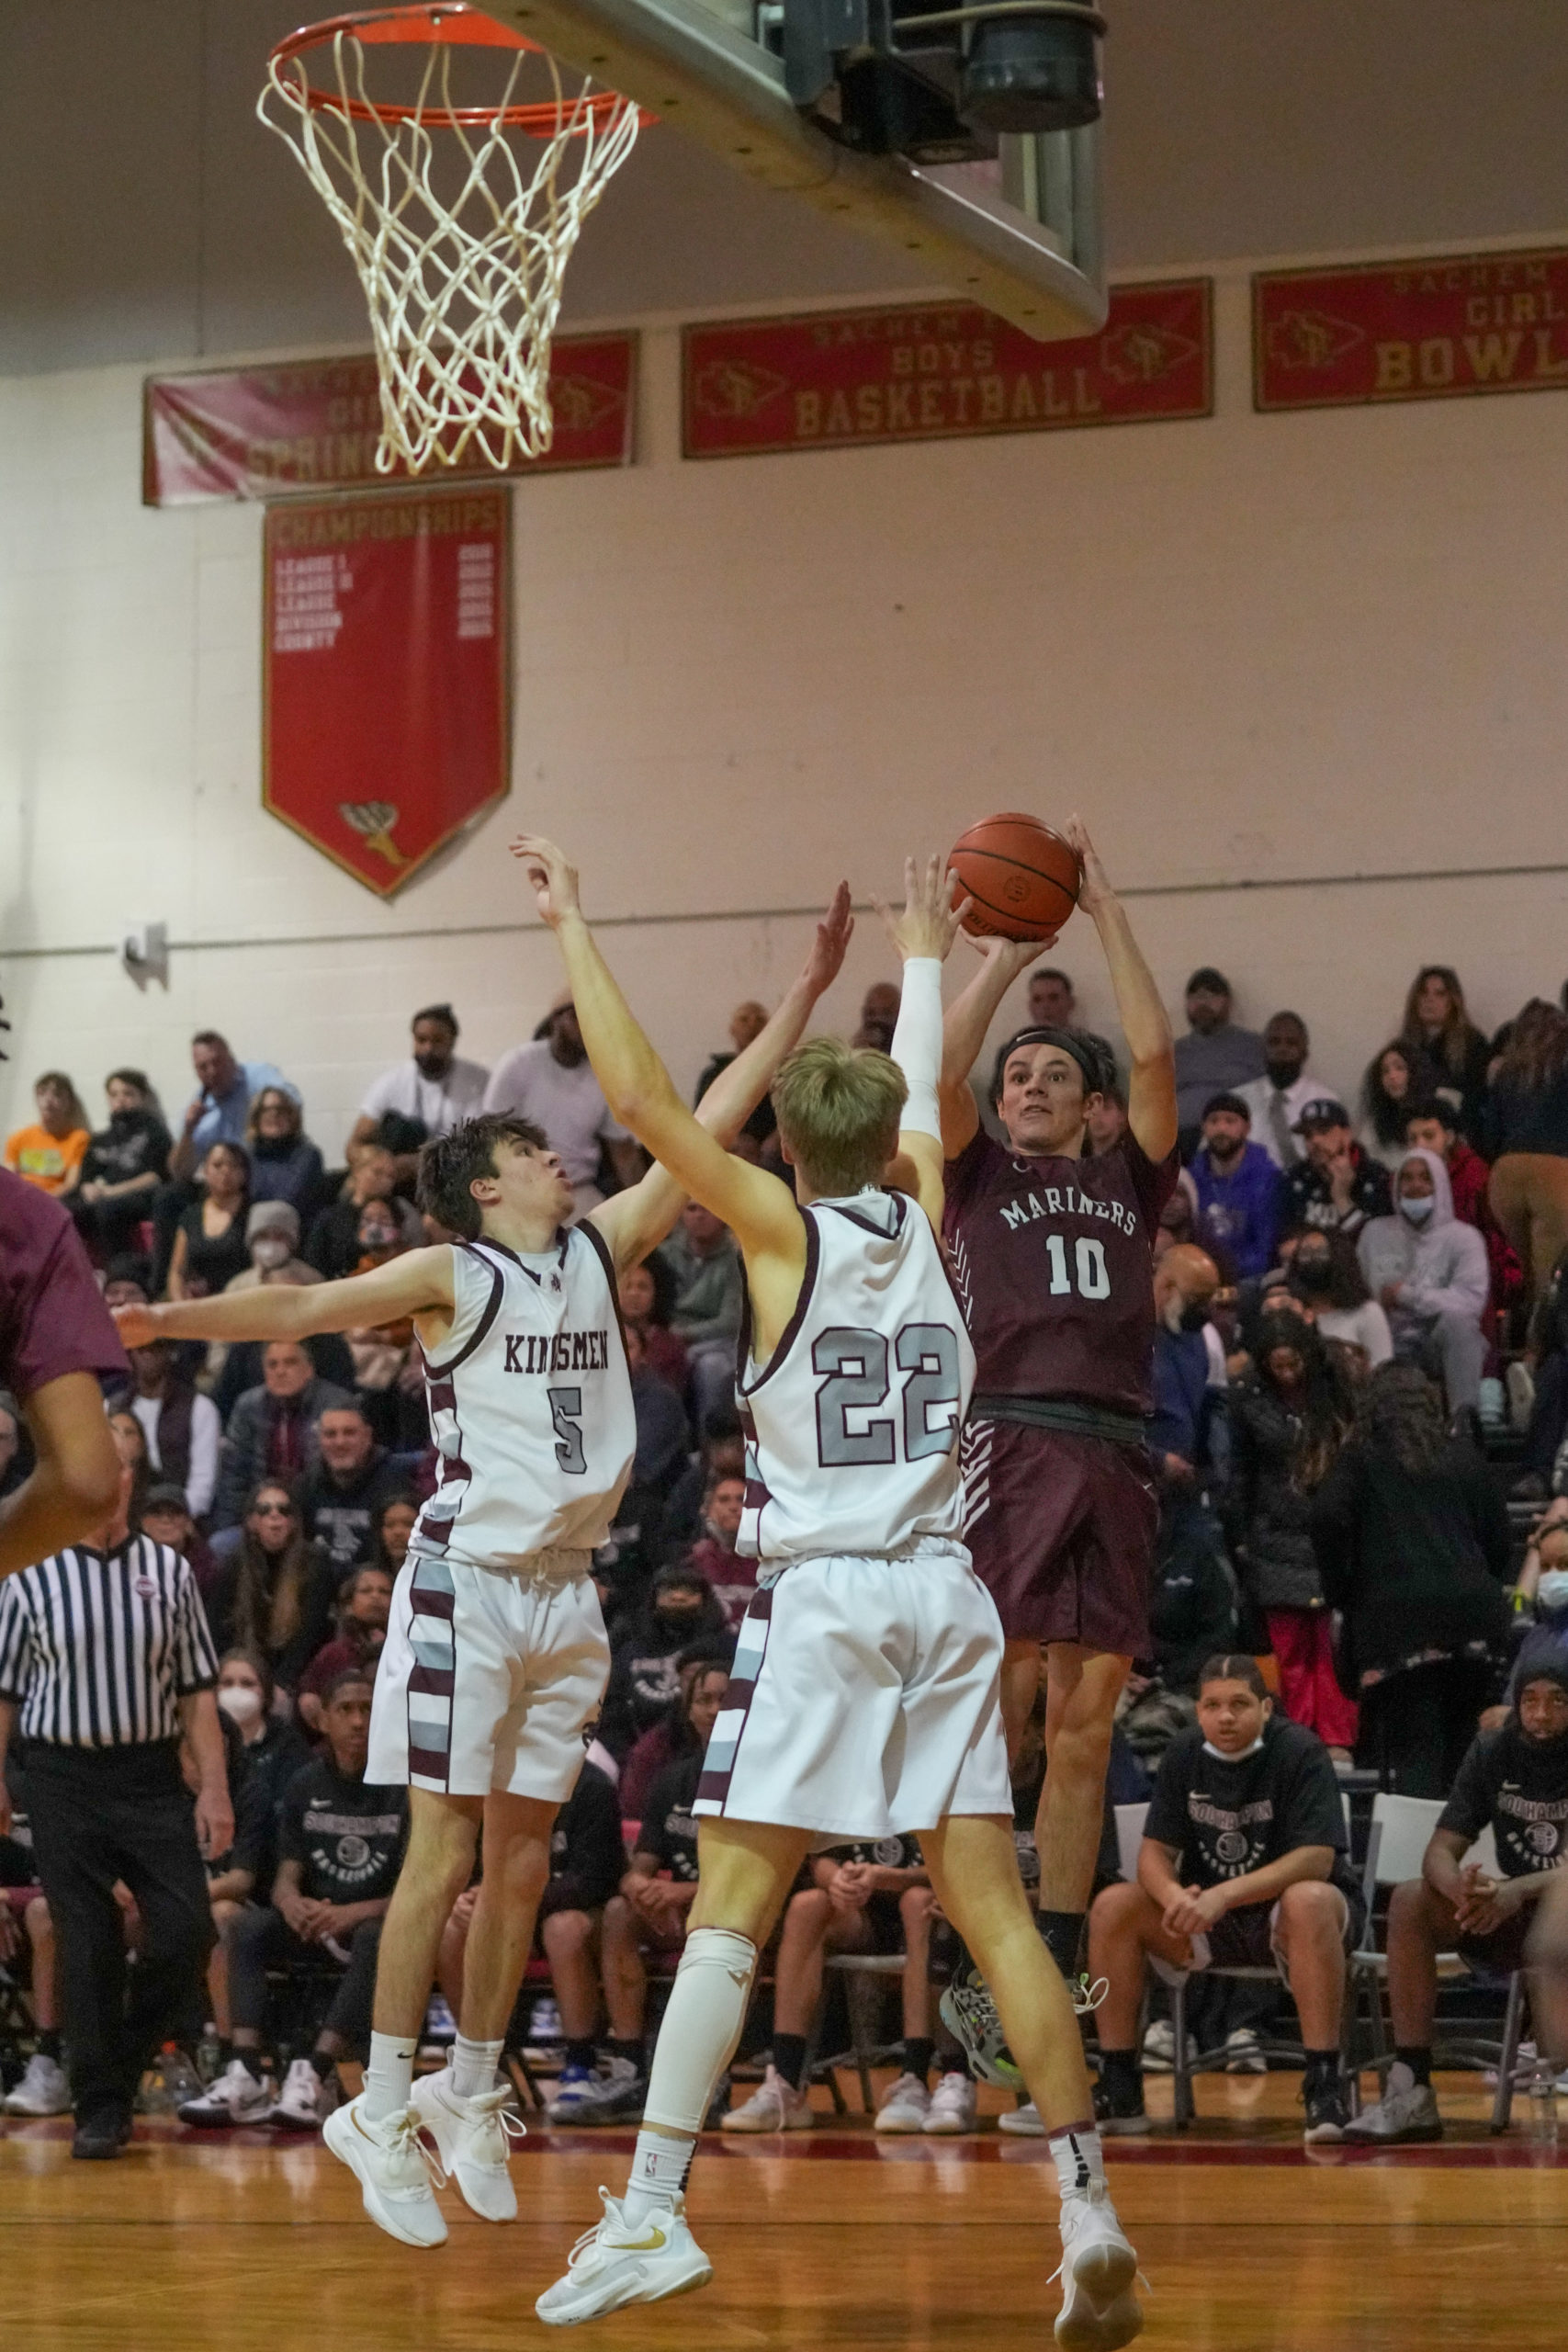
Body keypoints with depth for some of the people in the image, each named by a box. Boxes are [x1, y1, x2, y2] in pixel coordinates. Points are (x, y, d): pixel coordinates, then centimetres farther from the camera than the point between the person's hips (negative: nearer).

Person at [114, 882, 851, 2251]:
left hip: (567, 1589, 6)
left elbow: (706, 1129, 11)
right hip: (470, 1577, -6)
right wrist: (169, 1318, -28)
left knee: (525, 1855, 9)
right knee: (446, 1850, -8)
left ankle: (470, 2093, 20)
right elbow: (308, 1307, -14)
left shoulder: (599, 1250, 12)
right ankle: (382, 2114, -5)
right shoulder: (452, 1275, -4)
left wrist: (806, 995, 8)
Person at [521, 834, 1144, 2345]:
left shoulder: (785, 1229, -1)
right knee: (992, 1908, 4)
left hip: (823, 1597, -4)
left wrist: (573, 929, 1)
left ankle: (651, 2216, -11)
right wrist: (921, 958, 48)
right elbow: (922, 1095, 32)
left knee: (728, 1909, -5)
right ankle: (1088, 2210, 0)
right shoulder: (921, 1215, 11)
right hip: (945, 1596, 4)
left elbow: (641, 1096, -7)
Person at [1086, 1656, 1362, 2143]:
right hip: (1209, 1915, 5)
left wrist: (1224, 1895, -35)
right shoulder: (1185, 1754, -1)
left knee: (1309, 1902, -39)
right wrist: (1175, 1897, -27)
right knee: (1113, 1907, -17)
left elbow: (1316, 1859, -24)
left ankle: (1325, 2088, -37)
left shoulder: (1299, 1751, -16)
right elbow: (1154, 1852, -2)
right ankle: (1119, 2092, -12)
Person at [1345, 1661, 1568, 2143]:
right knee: (1410, 1900, -20)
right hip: (1513, 1918, 5)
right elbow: (1439, 1853, -5)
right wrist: (1463, 1891, -29)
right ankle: (1411, 2090, -25)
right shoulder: (1493, 1753, 1)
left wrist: (1520, 1891, -38)